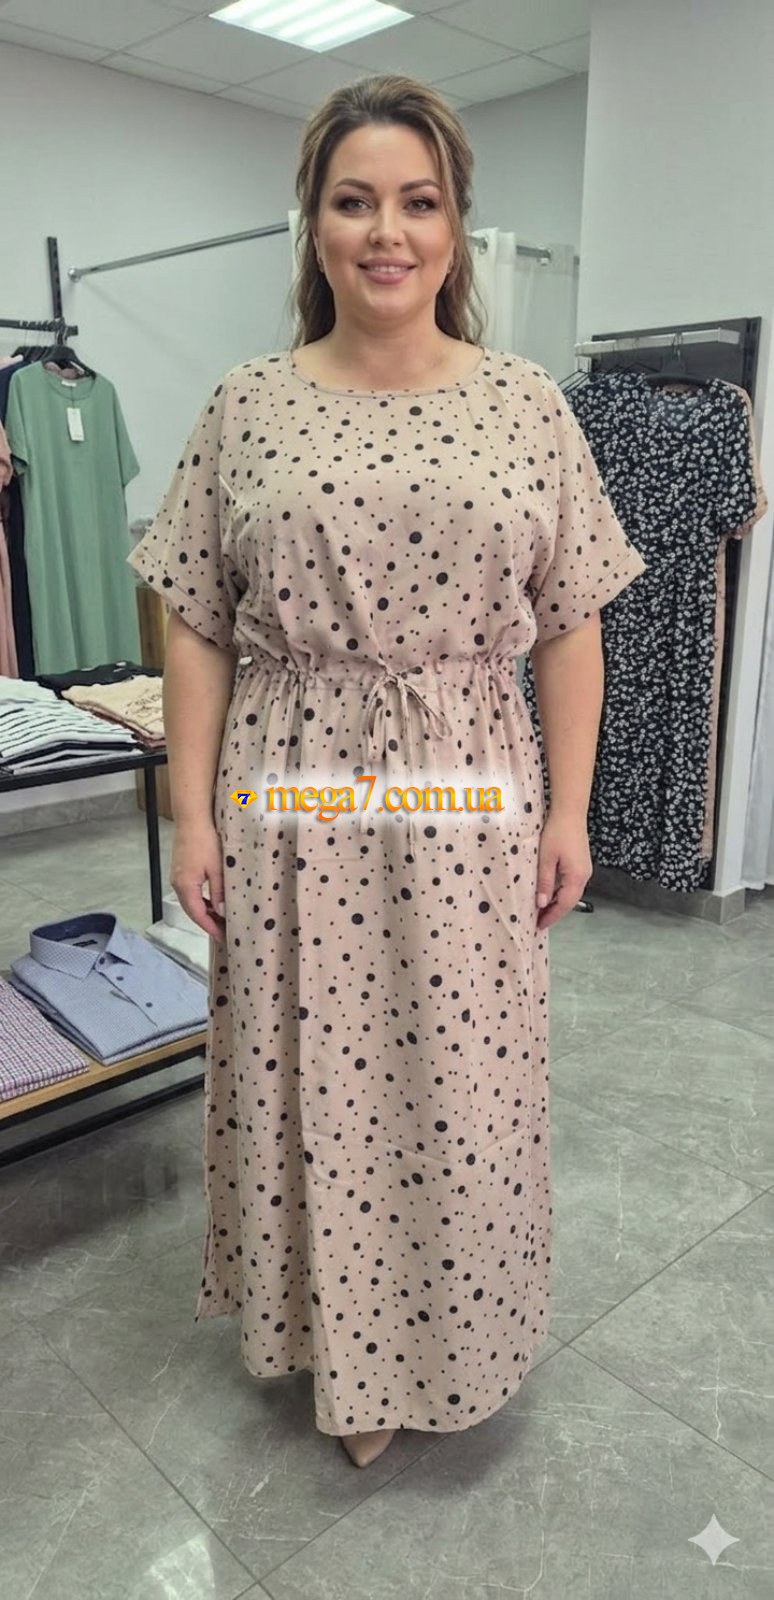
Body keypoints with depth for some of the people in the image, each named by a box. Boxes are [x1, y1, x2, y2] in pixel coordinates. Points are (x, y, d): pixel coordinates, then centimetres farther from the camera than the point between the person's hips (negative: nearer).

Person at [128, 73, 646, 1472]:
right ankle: (336, 1344, 38)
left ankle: (451, 1348, 40)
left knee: (462, 1090, 12)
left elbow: (570, 624, 3)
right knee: (309, 1082, 11)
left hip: (469, 813, 1)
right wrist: (194, 813, -3)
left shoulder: (528, 404, 3)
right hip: (291, 812, 0)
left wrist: (567, 810, -1)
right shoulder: (245, 405, 2)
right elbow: (196, 629, 1)